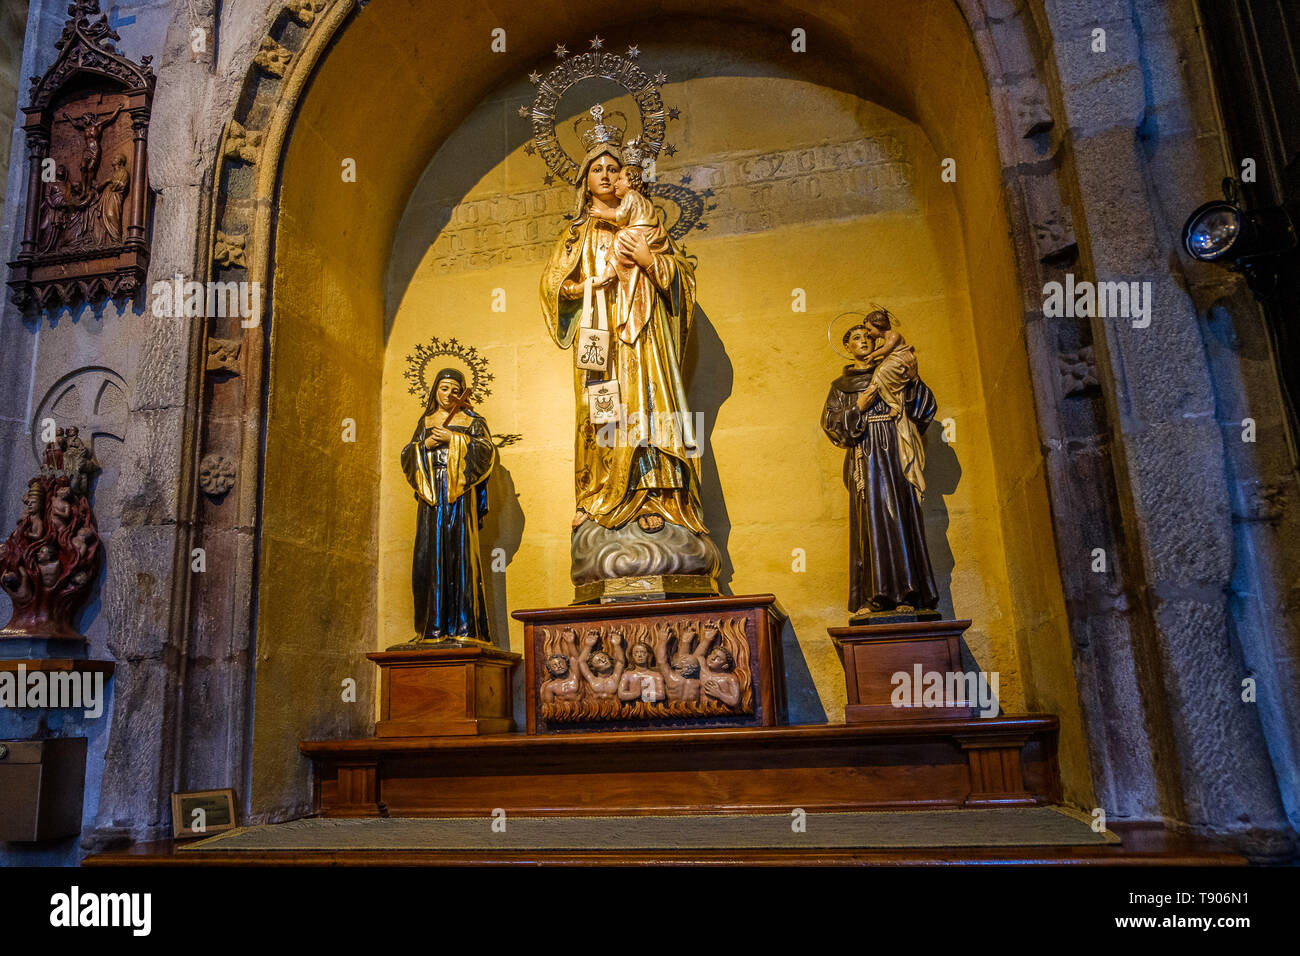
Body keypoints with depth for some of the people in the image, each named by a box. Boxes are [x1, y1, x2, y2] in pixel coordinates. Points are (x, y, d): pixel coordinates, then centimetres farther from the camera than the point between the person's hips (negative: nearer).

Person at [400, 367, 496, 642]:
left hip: (459, 494, -3)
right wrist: (425, 444, -4)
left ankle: (464, 626, -12)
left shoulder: (471, 420, 10)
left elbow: (486, 450, -4)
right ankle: (434, 627, 0)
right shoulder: (426, 421, 20)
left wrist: (453, 439, -10)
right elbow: (407, 456, 14)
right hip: (431, 495, 3)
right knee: (430, 554, -3)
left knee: (459, 552, -12)